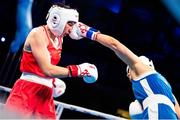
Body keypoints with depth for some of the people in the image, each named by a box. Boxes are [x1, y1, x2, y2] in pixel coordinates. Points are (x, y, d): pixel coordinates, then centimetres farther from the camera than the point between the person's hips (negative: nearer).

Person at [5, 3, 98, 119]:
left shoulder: (59, 40, 12)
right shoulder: (38, 34, -13)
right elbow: (47, 69, -22)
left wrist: (53, 81, 13)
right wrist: (78, 70, -19)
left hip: (46, 93, 8)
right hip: (26, 91, -8)